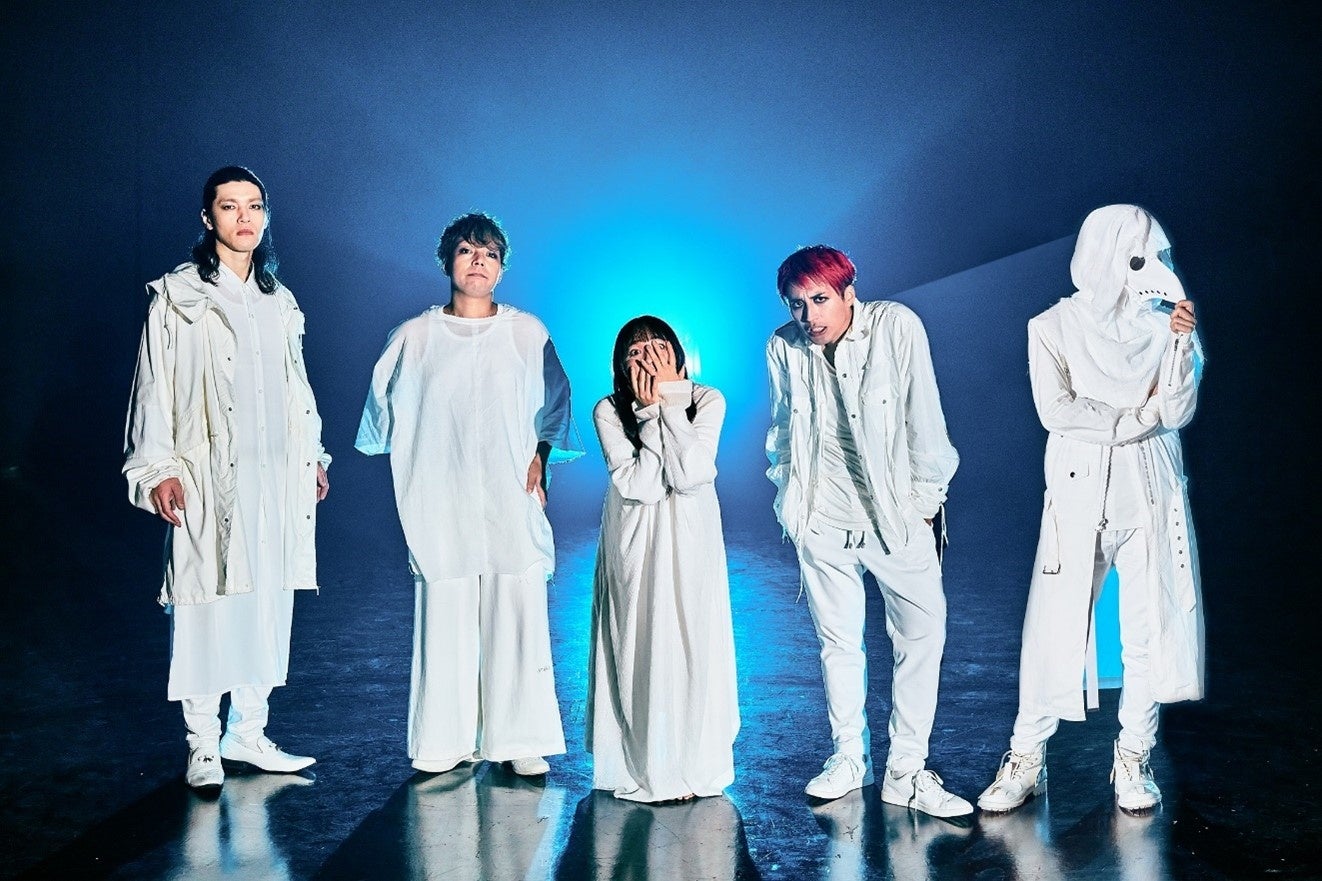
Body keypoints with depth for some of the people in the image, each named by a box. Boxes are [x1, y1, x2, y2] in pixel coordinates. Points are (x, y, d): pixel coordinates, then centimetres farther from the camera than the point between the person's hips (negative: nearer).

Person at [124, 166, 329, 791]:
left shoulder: (279, 300, 15)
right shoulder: (177, 296, -1)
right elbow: (154, 387, -4)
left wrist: (313, 456, 18)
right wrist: (158, 470, -10)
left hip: (276, 476, 5)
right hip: (208, 476, -5)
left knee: (267, 600, 7)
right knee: (206, 603, -3)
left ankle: (247, 732, 19)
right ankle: (202, 745, 8)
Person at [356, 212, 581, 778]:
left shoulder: (528, 333, 5)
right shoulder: (413, 337, 5)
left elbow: (554, 404, 14)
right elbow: (385, 407, 16)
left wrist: (540, 455, 3)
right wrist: (411, 459, 14)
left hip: (511, 502, 0)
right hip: (441, 502, 0)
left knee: (517, 619, -1)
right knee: (444, 620, 0)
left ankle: (519, 740, 10)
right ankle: (447, 740, 12)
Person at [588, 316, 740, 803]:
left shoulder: (707, 400, -5)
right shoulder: (609, 411, -7)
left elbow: (689, 475, -20)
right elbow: (638, 486, -18)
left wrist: (669, 400, -18)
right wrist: (650, 411, -17)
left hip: (690, 543, 1)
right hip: (635, 546, -1)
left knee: (692, 646, 2)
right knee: (639, 651, 0)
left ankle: (694, 763, 16)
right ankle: (644, 768, 12)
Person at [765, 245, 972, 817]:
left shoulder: (897, 326, -12)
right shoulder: (784, 347, -4)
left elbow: (923, 418, -7)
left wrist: (923, 501, -4)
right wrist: (789, 501, 12)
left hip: (896, 515, -1)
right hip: (823, 518, 2)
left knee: (923, 634, -2)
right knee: (838, 640, 9)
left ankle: (906, 770, 10)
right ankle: (850, 756, 25)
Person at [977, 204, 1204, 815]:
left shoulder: (1164, 323, 5)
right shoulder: (1054, 328, 0)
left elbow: (1179, 412, -4)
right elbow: (1056, 410, -10)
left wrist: (1182, 342, -17)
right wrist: (1140, 413, -6)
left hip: (1152, 497, 2)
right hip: (1079, 498, -2)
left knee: (1151, 630, 3)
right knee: (1056, 629, -1)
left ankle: (1133, 759, 19)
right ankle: (1026, 760, 11)